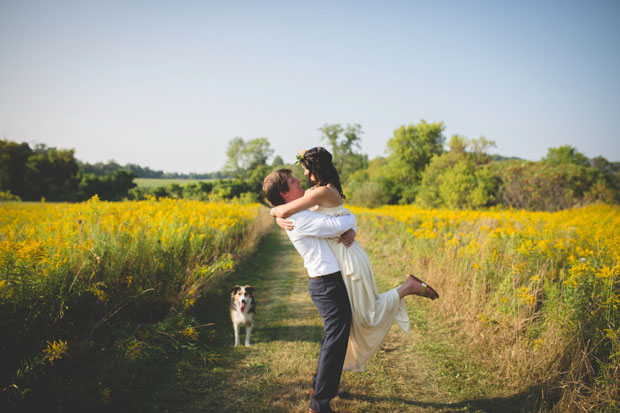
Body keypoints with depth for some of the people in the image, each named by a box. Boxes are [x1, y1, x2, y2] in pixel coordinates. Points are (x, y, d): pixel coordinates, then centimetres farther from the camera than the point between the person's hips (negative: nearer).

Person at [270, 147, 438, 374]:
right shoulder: (311, 192, 10)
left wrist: (274, 210, -2)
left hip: (347, 258, -10)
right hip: (337, 259, 10)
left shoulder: (324, 191, -20)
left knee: (367, 317, 3)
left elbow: (284, 211, -25)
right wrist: (282, 220, -16)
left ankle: (408, 287, 10)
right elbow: (285, 214, 7)